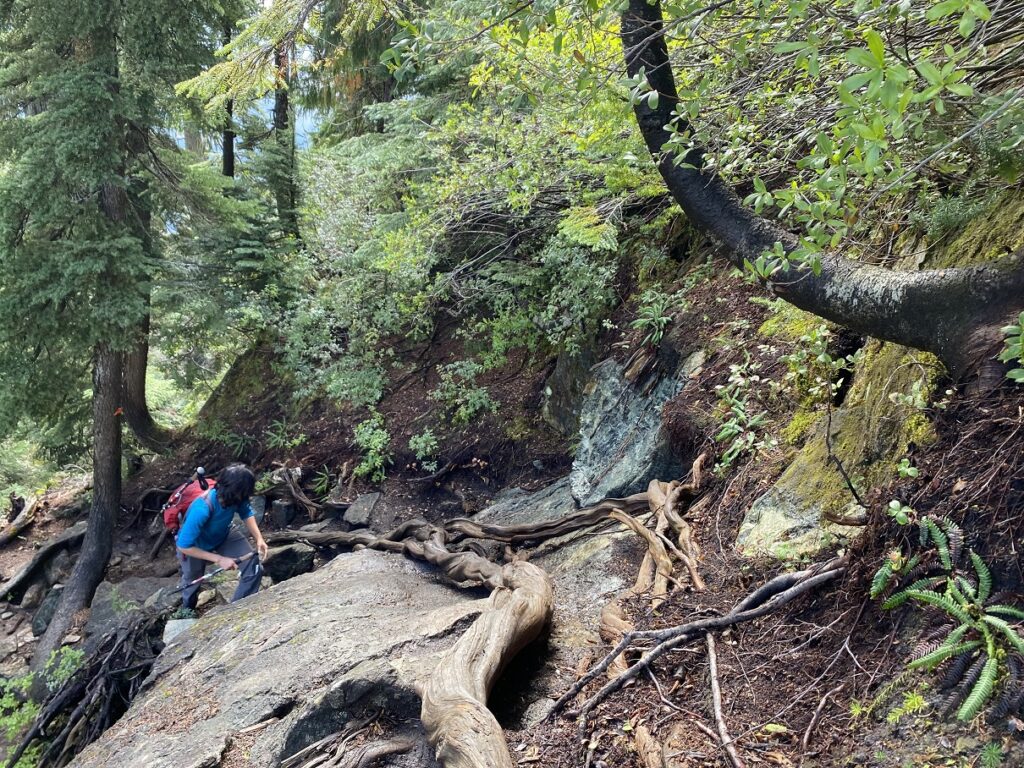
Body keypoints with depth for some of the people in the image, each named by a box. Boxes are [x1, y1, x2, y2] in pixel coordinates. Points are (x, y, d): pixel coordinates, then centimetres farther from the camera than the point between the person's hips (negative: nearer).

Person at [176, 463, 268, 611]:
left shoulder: (235, 497, -30)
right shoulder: (202, 509, -45)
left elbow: (246, 513, -7)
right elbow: (183, 546, -35)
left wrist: (259, 538, -22)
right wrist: (219, 559, -34)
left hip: (223, 535, 4)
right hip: (194, 546, -4)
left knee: (254, 567, -13)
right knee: (192, 582, 23)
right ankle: (187, 612, 58)